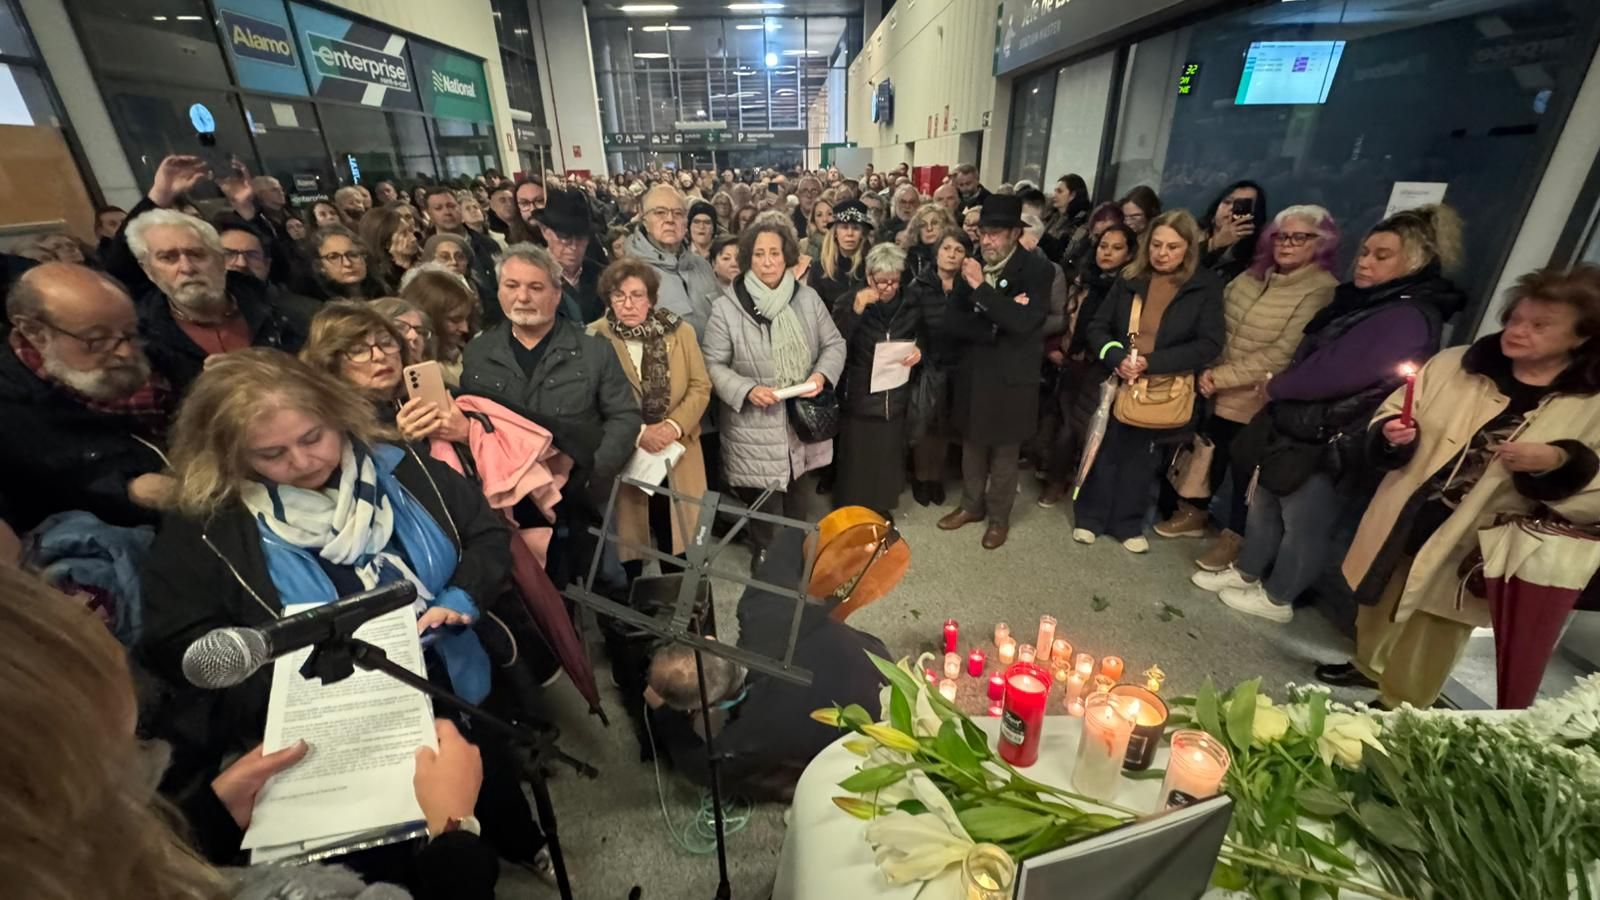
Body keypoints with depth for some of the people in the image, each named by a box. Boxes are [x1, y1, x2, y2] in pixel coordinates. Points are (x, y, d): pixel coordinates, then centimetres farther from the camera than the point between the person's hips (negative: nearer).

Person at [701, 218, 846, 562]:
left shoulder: (808, 298, 2)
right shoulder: (726, 306, -9)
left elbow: (834, 344, 8)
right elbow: (713, 363, -7)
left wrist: (822, 374, -11)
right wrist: (747, 390, -21)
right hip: (756, 429, -4)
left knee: (799, 506, 23)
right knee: (764, 513, 6)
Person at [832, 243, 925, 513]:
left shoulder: (910, 306, 3)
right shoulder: (848, 302, -7)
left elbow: (924, 337, 17)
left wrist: (920, 350, -7)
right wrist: (856, 310, -29)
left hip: (896, 400, 3)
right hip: (859, 398, -3)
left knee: (889, 461, 12)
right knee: (857, 463, 4)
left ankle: (882, 510, 33)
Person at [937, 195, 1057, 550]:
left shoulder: (1038, 269, -11)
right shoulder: (972, 265, 1)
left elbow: (1023, 323, -25)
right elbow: (952, 321, -5)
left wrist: (981, 287, -27)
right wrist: (996, 325, -19)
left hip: (1011, 377, -4)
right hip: (973, 372, 4)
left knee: (1004, 452, 11)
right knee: (972, 445, 17)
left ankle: (998, 516, 29)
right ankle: (971, 505, 37)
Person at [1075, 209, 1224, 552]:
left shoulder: (1206, 287, -4)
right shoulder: (1129, 280, 1)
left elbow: (1210, 344, -10)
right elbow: (1097, 326, 0)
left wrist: (1151, 363, -21)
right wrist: (1116, 358, -19)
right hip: (1118, 383, 1)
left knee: (1142, 459, 12)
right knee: (1104, 452, 10)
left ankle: (1128, 525, 28)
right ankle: (1089, 517, 25)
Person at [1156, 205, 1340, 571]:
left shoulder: (1323, 291, -15)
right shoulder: (1253, 276, 5)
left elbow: (1281, 354, -20)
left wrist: (1221, 376, -20)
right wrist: (1209, 370, -4)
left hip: (1260, 401, -5)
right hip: (1220, 391, 6)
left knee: (1246, 470, 9)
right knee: (1209, 455, 18)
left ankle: (1234, 537, 28)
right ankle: (1194, 513, 39)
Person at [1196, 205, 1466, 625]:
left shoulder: (1410, 319, -19)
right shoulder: (1362, 300, 10)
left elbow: (1333, 374, -25)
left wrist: (1277, 386, -8)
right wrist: (1282, 388, -2)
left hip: (1334, 445, -9)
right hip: (1296, 429, 9)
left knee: (1304, 525, 8)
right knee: (1264, 505, 19)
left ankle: (1276, 598, 25)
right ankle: (1245, 572, 36)